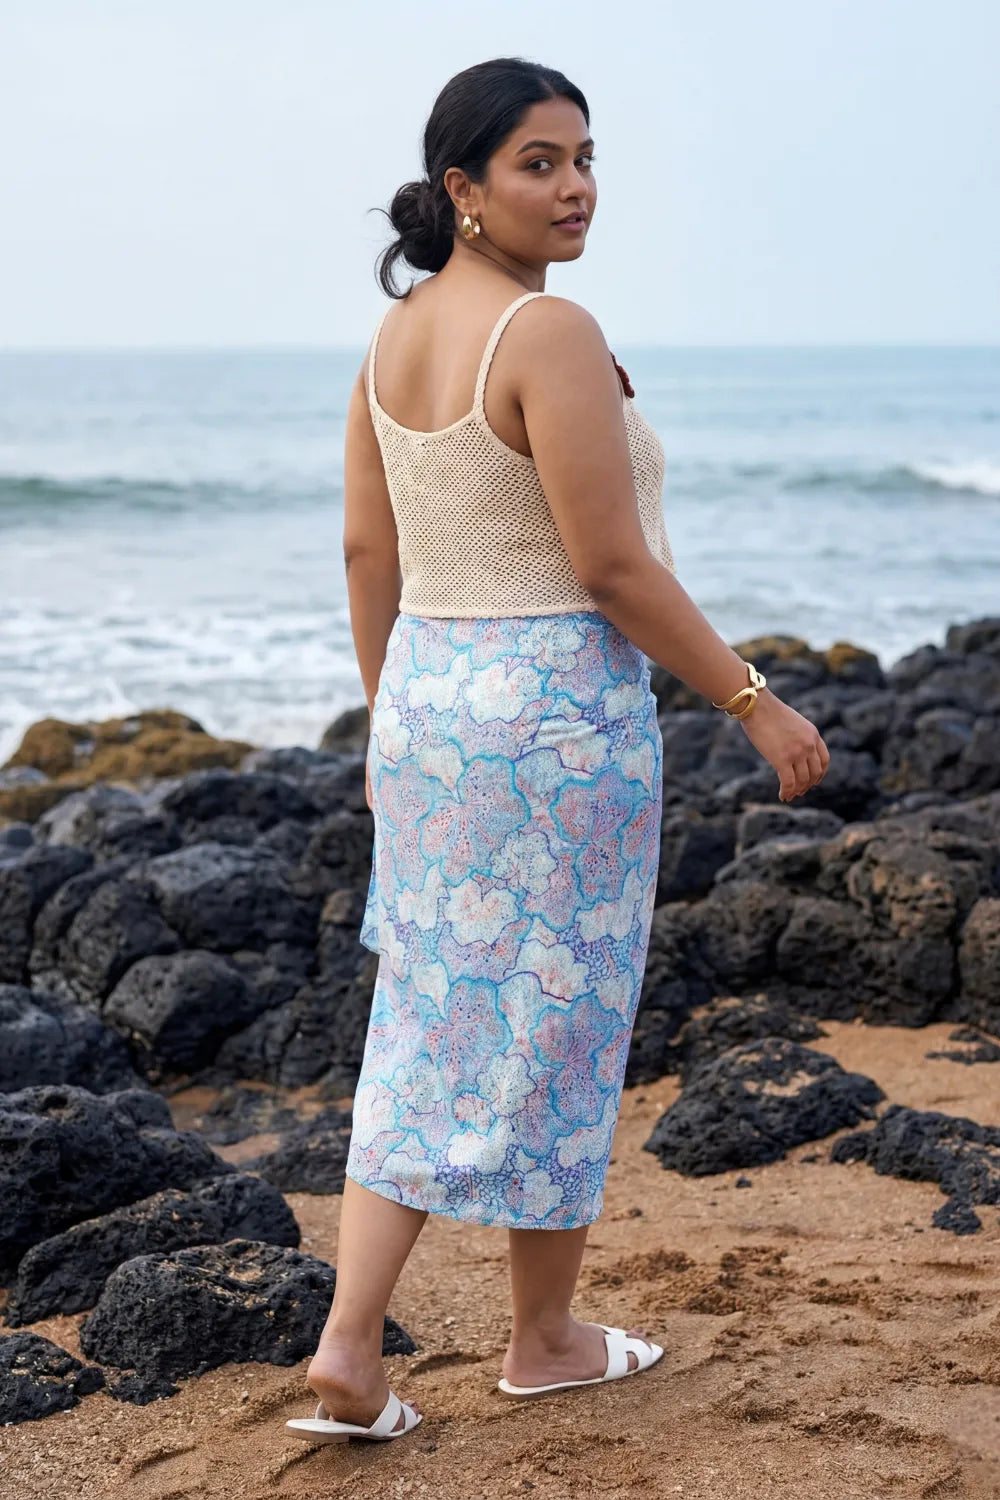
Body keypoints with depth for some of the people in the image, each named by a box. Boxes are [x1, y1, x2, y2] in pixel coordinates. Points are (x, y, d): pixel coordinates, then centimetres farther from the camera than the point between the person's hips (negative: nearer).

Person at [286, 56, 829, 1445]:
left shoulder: (396, 333, 7)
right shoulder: (552, 335, -18)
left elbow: (367, 551, 12)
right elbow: (614, 568, -19)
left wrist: (391, 711, 22)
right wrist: (755, 701, -10)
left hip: (428, 696, 8)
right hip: (560, 711, -8)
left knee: (431, 1028, 12)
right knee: (552, 1032, 8)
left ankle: (348, 1348, 8)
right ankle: (544, 1338, 24)